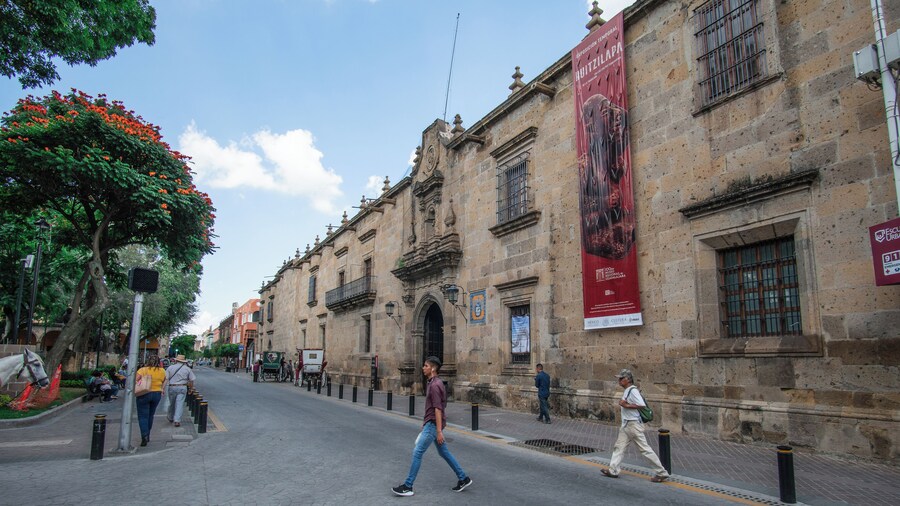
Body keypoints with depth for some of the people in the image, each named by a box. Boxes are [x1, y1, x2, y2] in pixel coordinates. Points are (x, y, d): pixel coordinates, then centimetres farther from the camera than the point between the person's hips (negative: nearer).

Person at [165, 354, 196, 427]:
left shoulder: (170, 367, 3)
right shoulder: (187, 369, 4)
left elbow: (165, 379, -5)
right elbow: (191, 380, 6)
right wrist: (190, 386, 22)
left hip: (172, 387, 1)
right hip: (182, 388, -1)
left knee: (171, 404, 17)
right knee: (180, 404, -1)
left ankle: (170, 418, 36)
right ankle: (177, 420, -9)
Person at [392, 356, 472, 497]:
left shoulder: (434, 385, -19)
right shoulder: (434, 383, 12)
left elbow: (438, 409, -22)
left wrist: (439, 431, -23)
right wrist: (426, 423, 23)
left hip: (434, 424, -10)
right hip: (431, 423, 10)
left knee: (417, 452, -5)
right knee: (443, 452, 16)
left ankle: (407, 486, 3)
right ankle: (463, 478, 23)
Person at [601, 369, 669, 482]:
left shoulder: (633, 391, -17)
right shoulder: (626, 391, 12)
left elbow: (642, 405, -26)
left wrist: (626, 405, -22)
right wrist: (622, 405, 2)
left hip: (634, 425, -10)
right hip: (626, 425, 10)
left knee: (645, 449, -4)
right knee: (619, 447, 12)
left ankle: (662, 473, 5)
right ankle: (613, 471, 18)